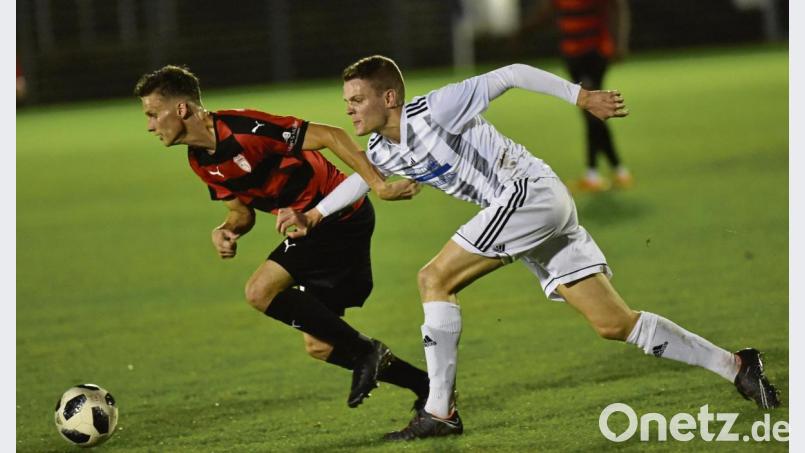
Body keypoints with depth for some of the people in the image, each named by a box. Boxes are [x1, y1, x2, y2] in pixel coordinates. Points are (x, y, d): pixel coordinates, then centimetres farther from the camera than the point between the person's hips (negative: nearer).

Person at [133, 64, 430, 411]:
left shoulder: (242, 129, -24)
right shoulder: (200, 161, 4)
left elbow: (330, 136, -23)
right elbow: (242, 209, 16)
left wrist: (379, 185, -25)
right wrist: (226, 230, -8)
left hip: (339, 213, -9)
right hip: (315, 223, 9)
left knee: (261, 291, -20)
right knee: (319, 347, 7)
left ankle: (364, 351, -11)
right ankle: (429, 388, 16)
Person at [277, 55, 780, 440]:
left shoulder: (433, 109, -15)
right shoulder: (381, 150, 9)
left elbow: (511, 75, -12)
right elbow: (363, 176, 31)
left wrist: (582, 97, -12)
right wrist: (313, 216, 18)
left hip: (530, 190, -9)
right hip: (533, 209, 9)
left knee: (435, 279, -11)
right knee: (614, 323, 4)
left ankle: (439, 412, -10)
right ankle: (735, 366, 7)